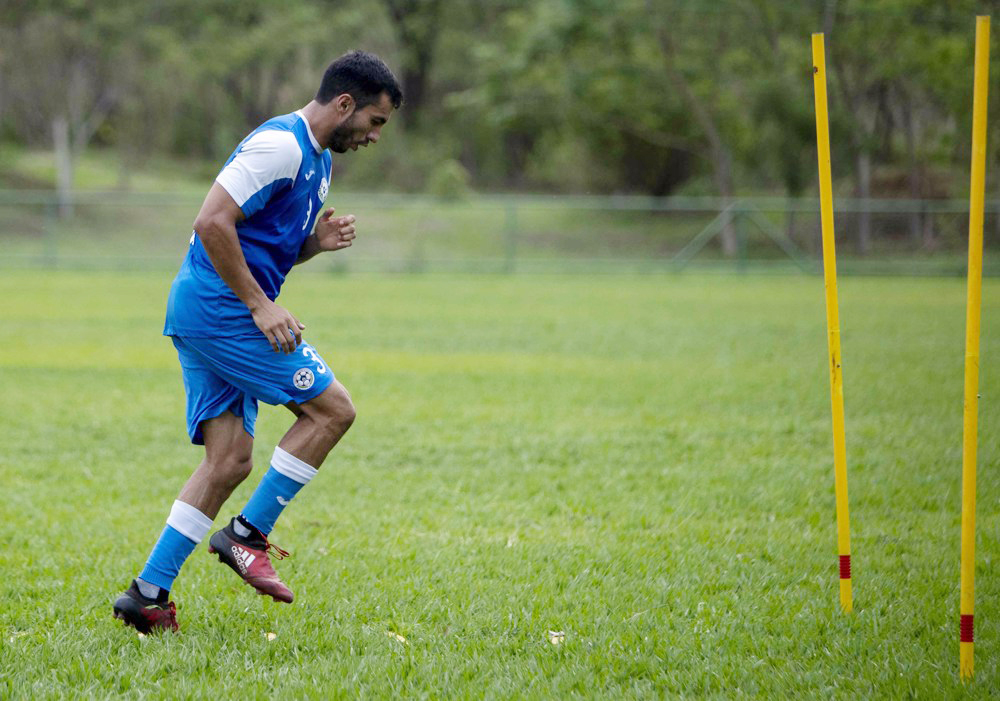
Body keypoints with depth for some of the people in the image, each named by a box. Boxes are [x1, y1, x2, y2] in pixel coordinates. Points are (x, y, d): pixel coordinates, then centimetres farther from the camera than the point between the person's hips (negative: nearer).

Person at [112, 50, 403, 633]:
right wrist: (260, 306, -19)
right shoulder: (279, 146, -14)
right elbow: (213, 223, -21)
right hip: (219, 306, -10)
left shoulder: (319, 160, 19)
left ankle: (148, 595, 2)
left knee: (230, 459, 4)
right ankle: (248, 535, -2)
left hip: (201, 316, 10)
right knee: (332, 409, -7)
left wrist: (319, 241, 6)